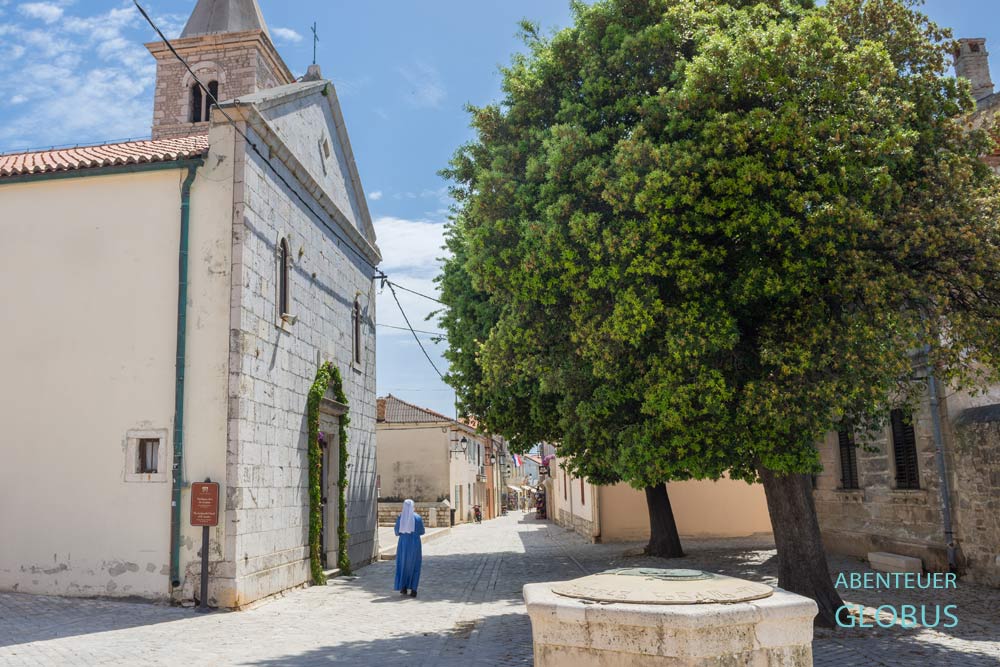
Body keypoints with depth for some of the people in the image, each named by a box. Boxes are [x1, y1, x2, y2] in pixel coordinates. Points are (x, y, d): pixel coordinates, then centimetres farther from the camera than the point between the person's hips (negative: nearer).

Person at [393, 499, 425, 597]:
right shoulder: (417, 517, -6)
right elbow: (422, 532, 2)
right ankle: (413, 590, 1)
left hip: (403, 544, 1)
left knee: (403, 565, 18)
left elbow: (397, 532, 4)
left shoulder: (399, 517, -3)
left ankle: (403, 587, 15)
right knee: (414, 567, 7)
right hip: (415, 544, -1)